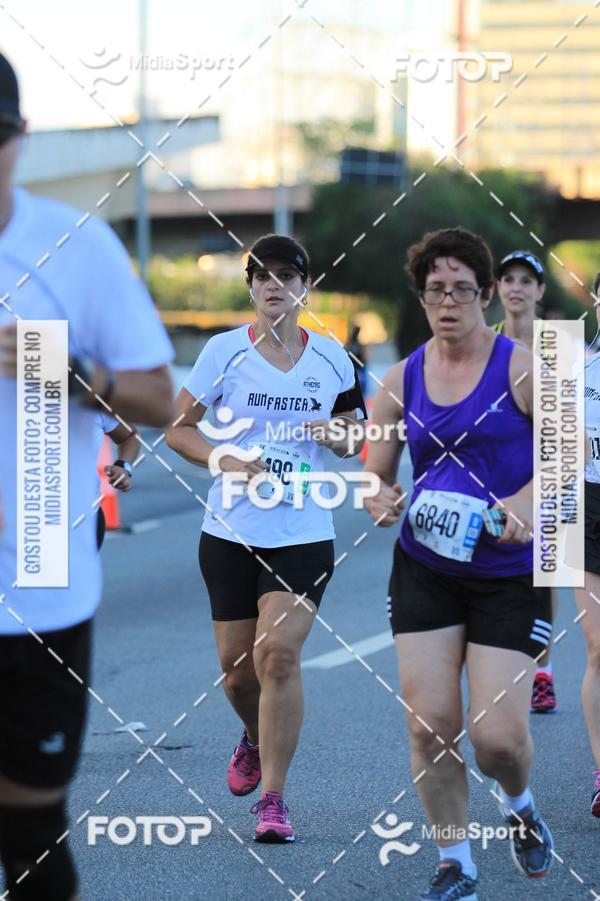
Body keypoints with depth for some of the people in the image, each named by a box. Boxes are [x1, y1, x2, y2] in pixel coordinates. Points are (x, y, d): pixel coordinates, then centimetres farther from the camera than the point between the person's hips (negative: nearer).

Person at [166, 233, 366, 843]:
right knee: (237, 664, 7)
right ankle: (256, 738, 43)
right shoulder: (225, 351, -2)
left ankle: (272, 799, -8)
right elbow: (177, 427, 2)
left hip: (303, 534, 0)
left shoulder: (331, 357, 4)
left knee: (279, 652, -15)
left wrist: (335, 435, -7)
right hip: (230, 532, 1)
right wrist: (226, 461, -15)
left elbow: (352, 439, 16)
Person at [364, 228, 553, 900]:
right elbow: (376, 473, 10)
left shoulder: (520, 369, -6)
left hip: (510, 575, -3)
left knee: (497, 735, -8)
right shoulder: (401, 380, 5)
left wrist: (522, 503, -24)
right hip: (423, 570, 3)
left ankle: (518, 805, 29)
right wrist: (380, 498, -14)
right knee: (429, 724, -4)